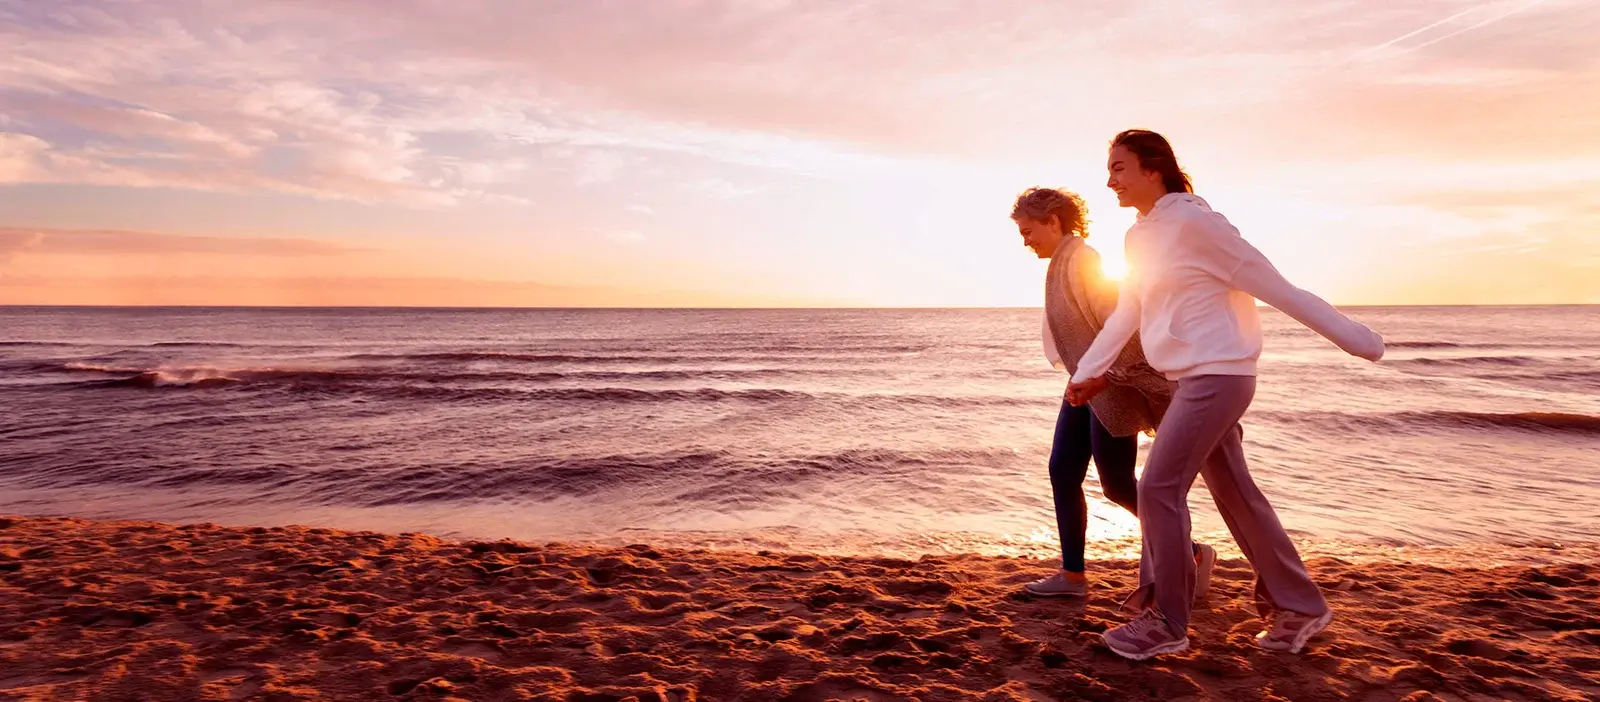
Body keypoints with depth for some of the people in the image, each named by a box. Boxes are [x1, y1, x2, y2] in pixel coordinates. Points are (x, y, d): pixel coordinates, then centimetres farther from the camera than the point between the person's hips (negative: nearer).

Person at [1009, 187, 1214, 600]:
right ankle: (1073, 575, 15)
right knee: (1063, 471, 7)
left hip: (1113, 384, -10)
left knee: (1117, 484, -1)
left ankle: (1193, 555, 19)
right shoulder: (1064, 262, 12)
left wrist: (1146, 379, -23)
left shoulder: (1081, 260, -18)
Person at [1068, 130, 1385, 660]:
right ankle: (1299, 606, 30)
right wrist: (1088, 372, 11)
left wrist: (1351, 337, -9)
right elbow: (1126, 313, 16)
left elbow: (1274, 286, -13)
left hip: (1217, 376, -9)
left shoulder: (1193, 223, -15)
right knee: (1236, 496, 15)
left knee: (1159, 489, -8)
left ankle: (1166, 623, 5)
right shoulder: (1139, 237, 11)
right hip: (1194, 379, 9)